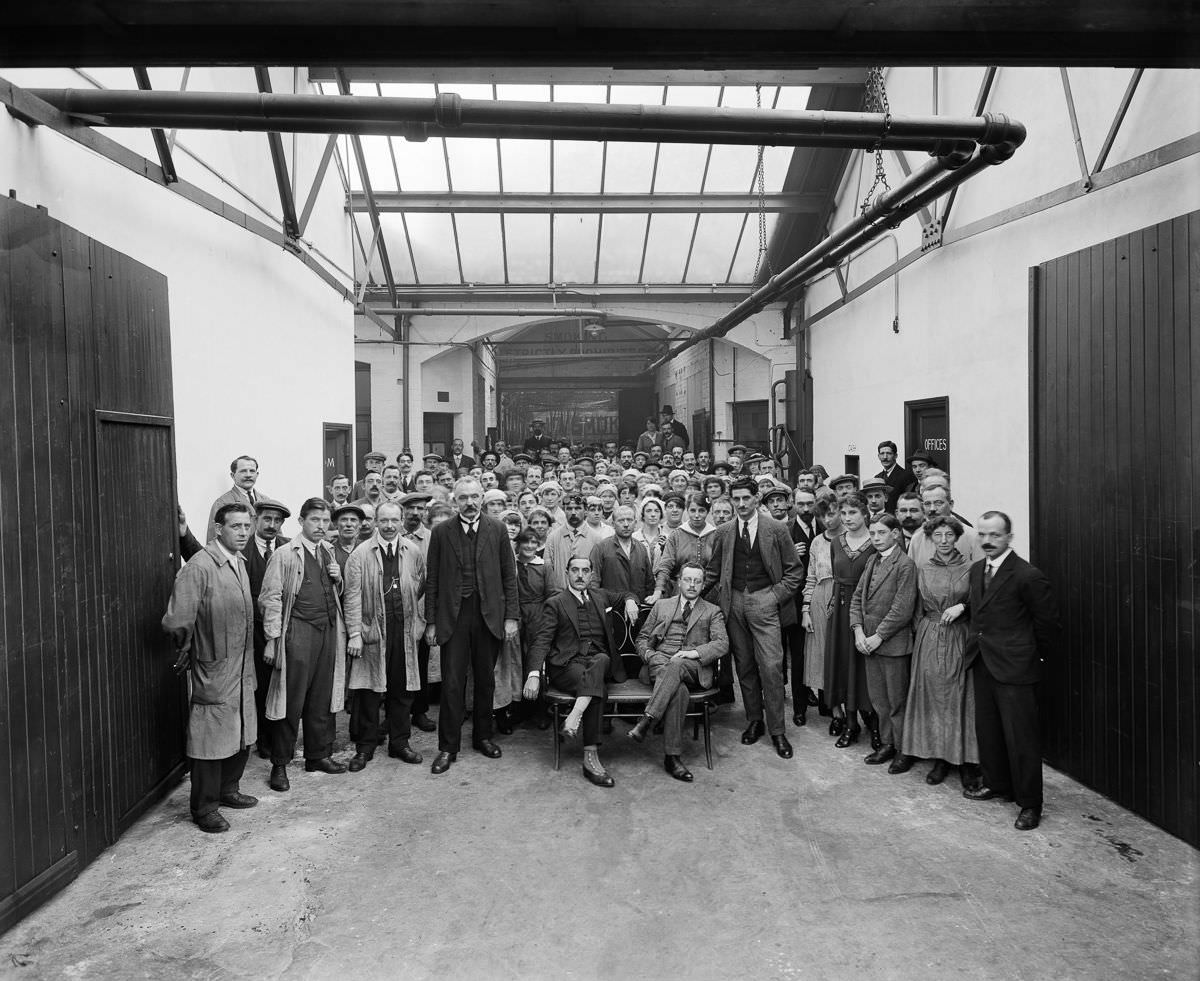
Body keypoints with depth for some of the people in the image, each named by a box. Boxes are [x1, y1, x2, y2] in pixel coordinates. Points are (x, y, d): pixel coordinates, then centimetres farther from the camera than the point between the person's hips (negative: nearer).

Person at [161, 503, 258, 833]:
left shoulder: (241, 562, 7)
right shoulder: (199, 567, -20)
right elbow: (177, 621, -21)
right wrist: (188, 648, -6)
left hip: (242, 668, 8)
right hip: (213, 669, -8)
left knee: (242, 734, 18)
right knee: (211, 738, 3)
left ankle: (228, 790, 36)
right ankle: (204, 808, 18)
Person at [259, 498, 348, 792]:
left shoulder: (329, 552, 14)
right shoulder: (285, 554, -5)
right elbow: (271, 599, -8)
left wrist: (337, 578, 2)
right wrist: (272, 639, -12)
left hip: (329, 630, 6)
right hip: (298, 632, -6)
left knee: (322, 698, 12)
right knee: (291, 700, -1)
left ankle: (319, 755, 25)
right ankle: (280, 765, 10)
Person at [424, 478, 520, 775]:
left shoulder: (497, 530, 4)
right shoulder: (441, 532, 2)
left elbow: (509, 575, 4)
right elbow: (432, 579, 3)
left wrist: (511, 616, -1)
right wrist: (431, 622, 0)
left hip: (489, 614, 1)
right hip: (453, 616, -1)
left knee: (486, 680, 11)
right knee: (452, 682, -1)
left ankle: (483, 736, 27)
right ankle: (448, 747, 10)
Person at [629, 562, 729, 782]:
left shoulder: (712, 612, 18)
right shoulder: (661, 606, 23)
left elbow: (722, 644, 2)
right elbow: (642, 638, 20)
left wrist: (695, 652, -15)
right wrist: (650, 656, -3)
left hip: (694, 669, -1)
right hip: (660, 664, 1)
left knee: (677, 665, -39)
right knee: (678, 690, -36)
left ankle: (647, 721, -42)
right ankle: (672, 756, -35)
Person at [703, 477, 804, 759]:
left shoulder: (776, 529, 0)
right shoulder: (723, 532, 8)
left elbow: (793, 570, 3)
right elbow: (713, 571, 14)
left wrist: (776, 596, -6)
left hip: (765, 601, -3)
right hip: (735, 603, 3)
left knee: (771, 666, -7)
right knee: (744, 667, 9)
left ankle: (777, 730, 3)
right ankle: (754, 721, 22)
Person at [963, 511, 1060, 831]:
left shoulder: (1028, 576, -17)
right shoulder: (977, 569, 7)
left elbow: (1047, 622, -9)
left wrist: (1035, 656, 0)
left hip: (1014, 667, -7)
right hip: (981, 662, 8)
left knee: (1020, 736, 0)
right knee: (987, 728, 18)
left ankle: (1030, 804, 12)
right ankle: (996, 783, 35)